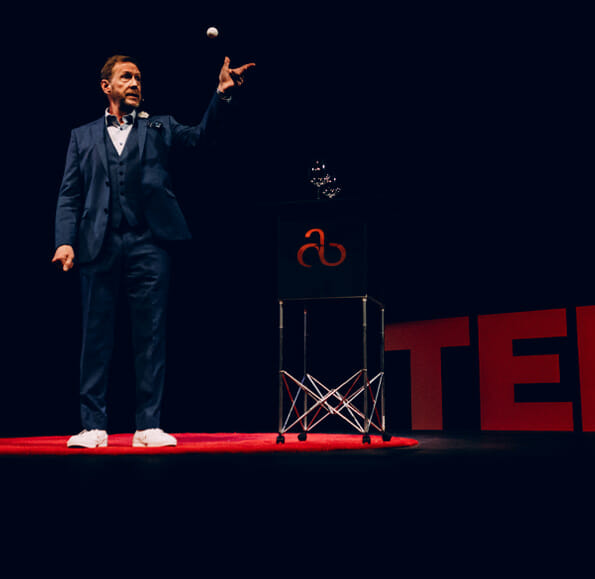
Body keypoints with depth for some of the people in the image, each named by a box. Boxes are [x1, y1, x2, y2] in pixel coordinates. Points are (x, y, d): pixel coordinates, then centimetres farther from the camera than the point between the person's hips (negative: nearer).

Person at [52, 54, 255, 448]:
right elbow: (70, 195, 11)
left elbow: (200, 136, 1)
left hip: (149, 243, 0)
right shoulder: (83, 137, 18)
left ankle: (149, 426, 6)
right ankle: (94, 426, 10)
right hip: (99, 246, 1)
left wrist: (223, 95, -14)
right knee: (96, 336, 2)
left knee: (151, 335, 0)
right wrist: (65, 241, -4)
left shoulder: (159, 127, 18)